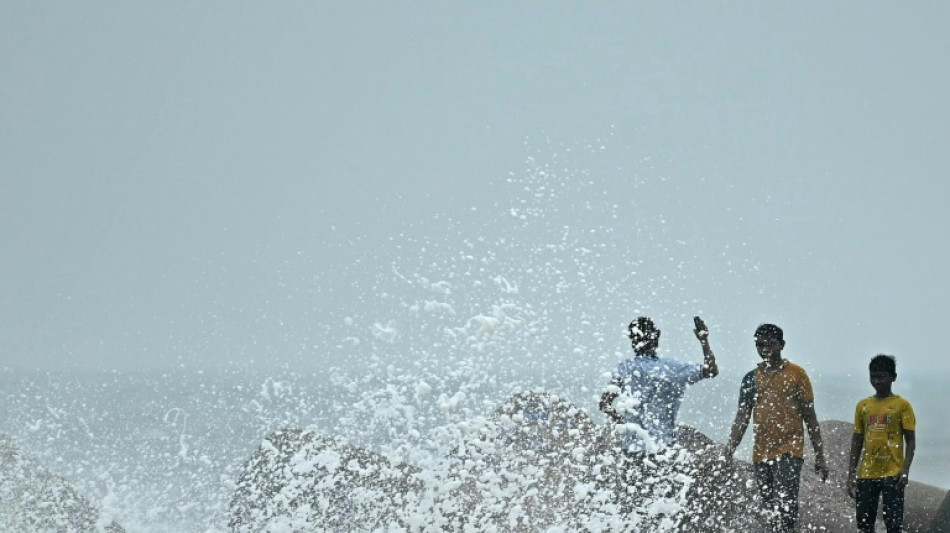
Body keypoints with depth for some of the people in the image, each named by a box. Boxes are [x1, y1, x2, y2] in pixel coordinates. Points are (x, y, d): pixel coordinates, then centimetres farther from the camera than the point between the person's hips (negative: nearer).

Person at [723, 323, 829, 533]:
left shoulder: (796, 374, 2)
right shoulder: (751, 378, 12)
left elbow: (810, 417, 4)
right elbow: (743, 417, 11)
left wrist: (819, 456, 2)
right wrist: (731, 444, -6)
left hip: (789, 450, -5)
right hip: (761, 453, 5)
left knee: (785, 503, -20)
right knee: (770, 510, 7)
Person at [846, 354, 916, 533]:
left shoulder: (901, 405, 0)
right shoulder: (862, 406, 12)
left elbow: (910, 440, -1)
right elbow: (857, 441, 15)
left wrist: (905, 470, -13)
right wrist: (851, 474, 9)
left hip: (892, 474, -4)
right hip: (866, 475, 4)